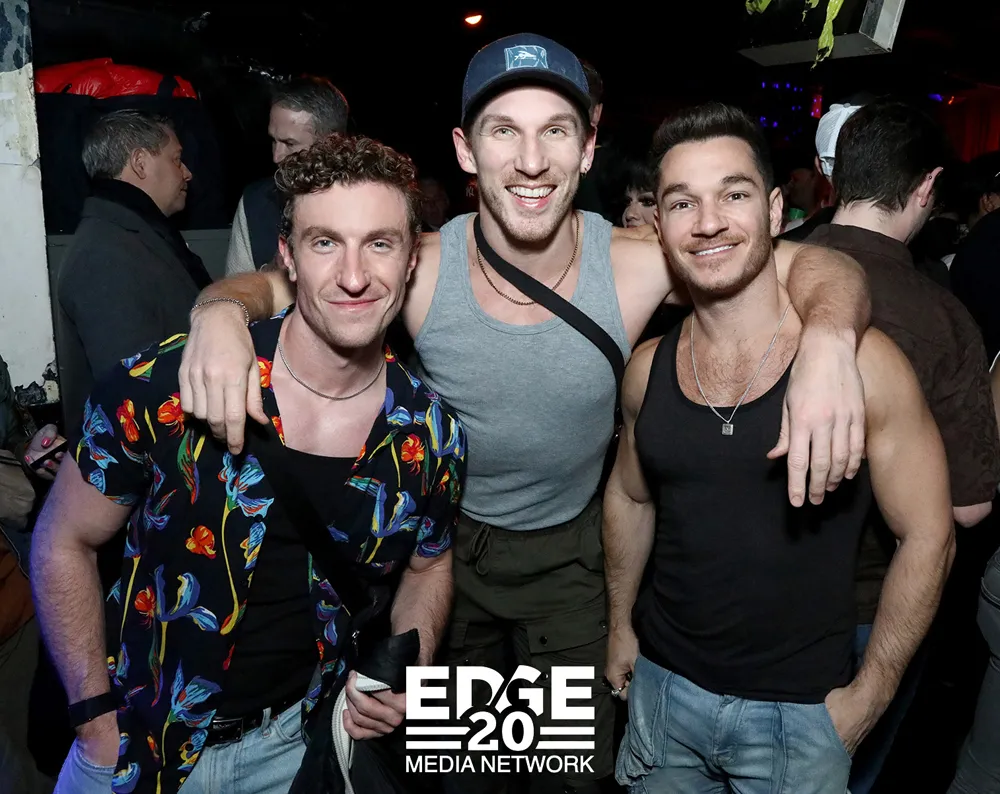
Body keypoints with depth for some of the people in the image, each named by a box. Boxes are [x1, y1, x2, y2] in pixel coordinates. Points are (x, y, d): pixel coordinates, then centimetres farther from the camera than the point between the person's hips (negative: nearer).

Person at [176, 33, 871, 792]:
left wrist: (828, 340, -40)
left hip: (569, 552, 0)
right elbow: (270, 284, -11)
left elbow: (817, 262, -17)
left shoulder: (637, 266, -24)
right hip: (444, 538, 1)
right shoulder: (420, 270, -23)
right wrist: (222, 312, -35)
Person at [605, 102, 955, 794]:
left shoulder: (863, 361, -17)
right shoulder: (648, 368, -5)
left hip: (799, 710, -3)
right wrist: (621, 624, 12)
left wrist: (868, 697, -8)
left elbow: (928, 536, -10)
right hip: (662, 688, 4)